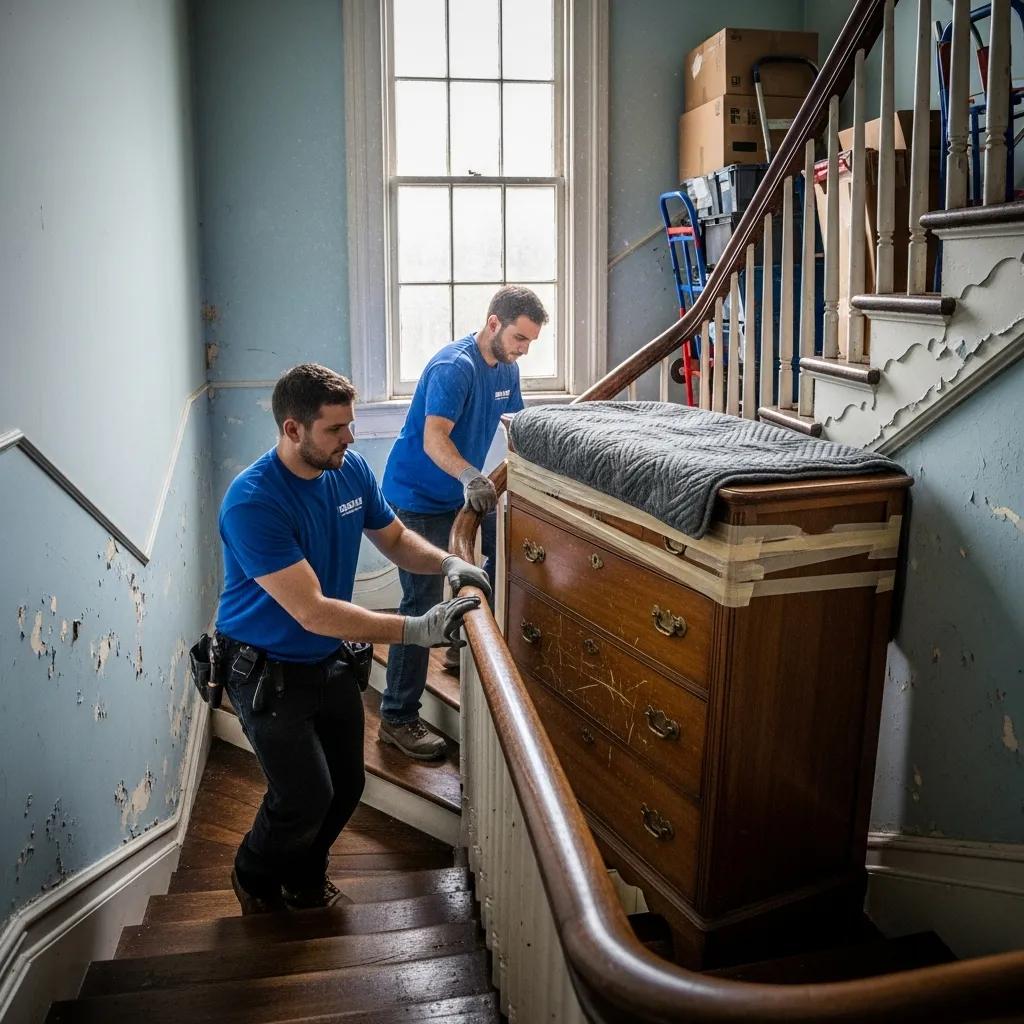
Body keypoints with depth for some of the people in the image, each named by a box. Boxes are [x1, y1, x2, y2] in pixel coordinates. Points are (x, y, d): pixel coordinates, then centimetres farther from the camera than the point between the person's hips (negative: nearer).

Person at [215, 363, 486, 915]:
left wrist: (446, 562, -12)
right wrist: (416, 630, -36)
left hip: (331, 660, 7)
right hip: (267, 670, -6)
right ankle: (254, 877, 27)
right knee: (306, 798, -7)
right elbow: (313, 612, -33)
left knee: (346, 786, 13)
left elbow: (394, 538, 9)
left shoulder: (351, 469, -8)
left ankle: (303, 875, 43)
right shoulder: (252, 502, -30)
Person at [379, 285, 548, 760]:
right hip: (417, 498, -9)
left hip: (461, 493, 9)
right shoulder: (454, 367, -24)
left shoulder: (506, 368, 5)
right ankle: (397, 718, -3)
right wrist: (470, 476, -52)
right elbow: (434, 440, -35)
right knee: (422, 603, -10)